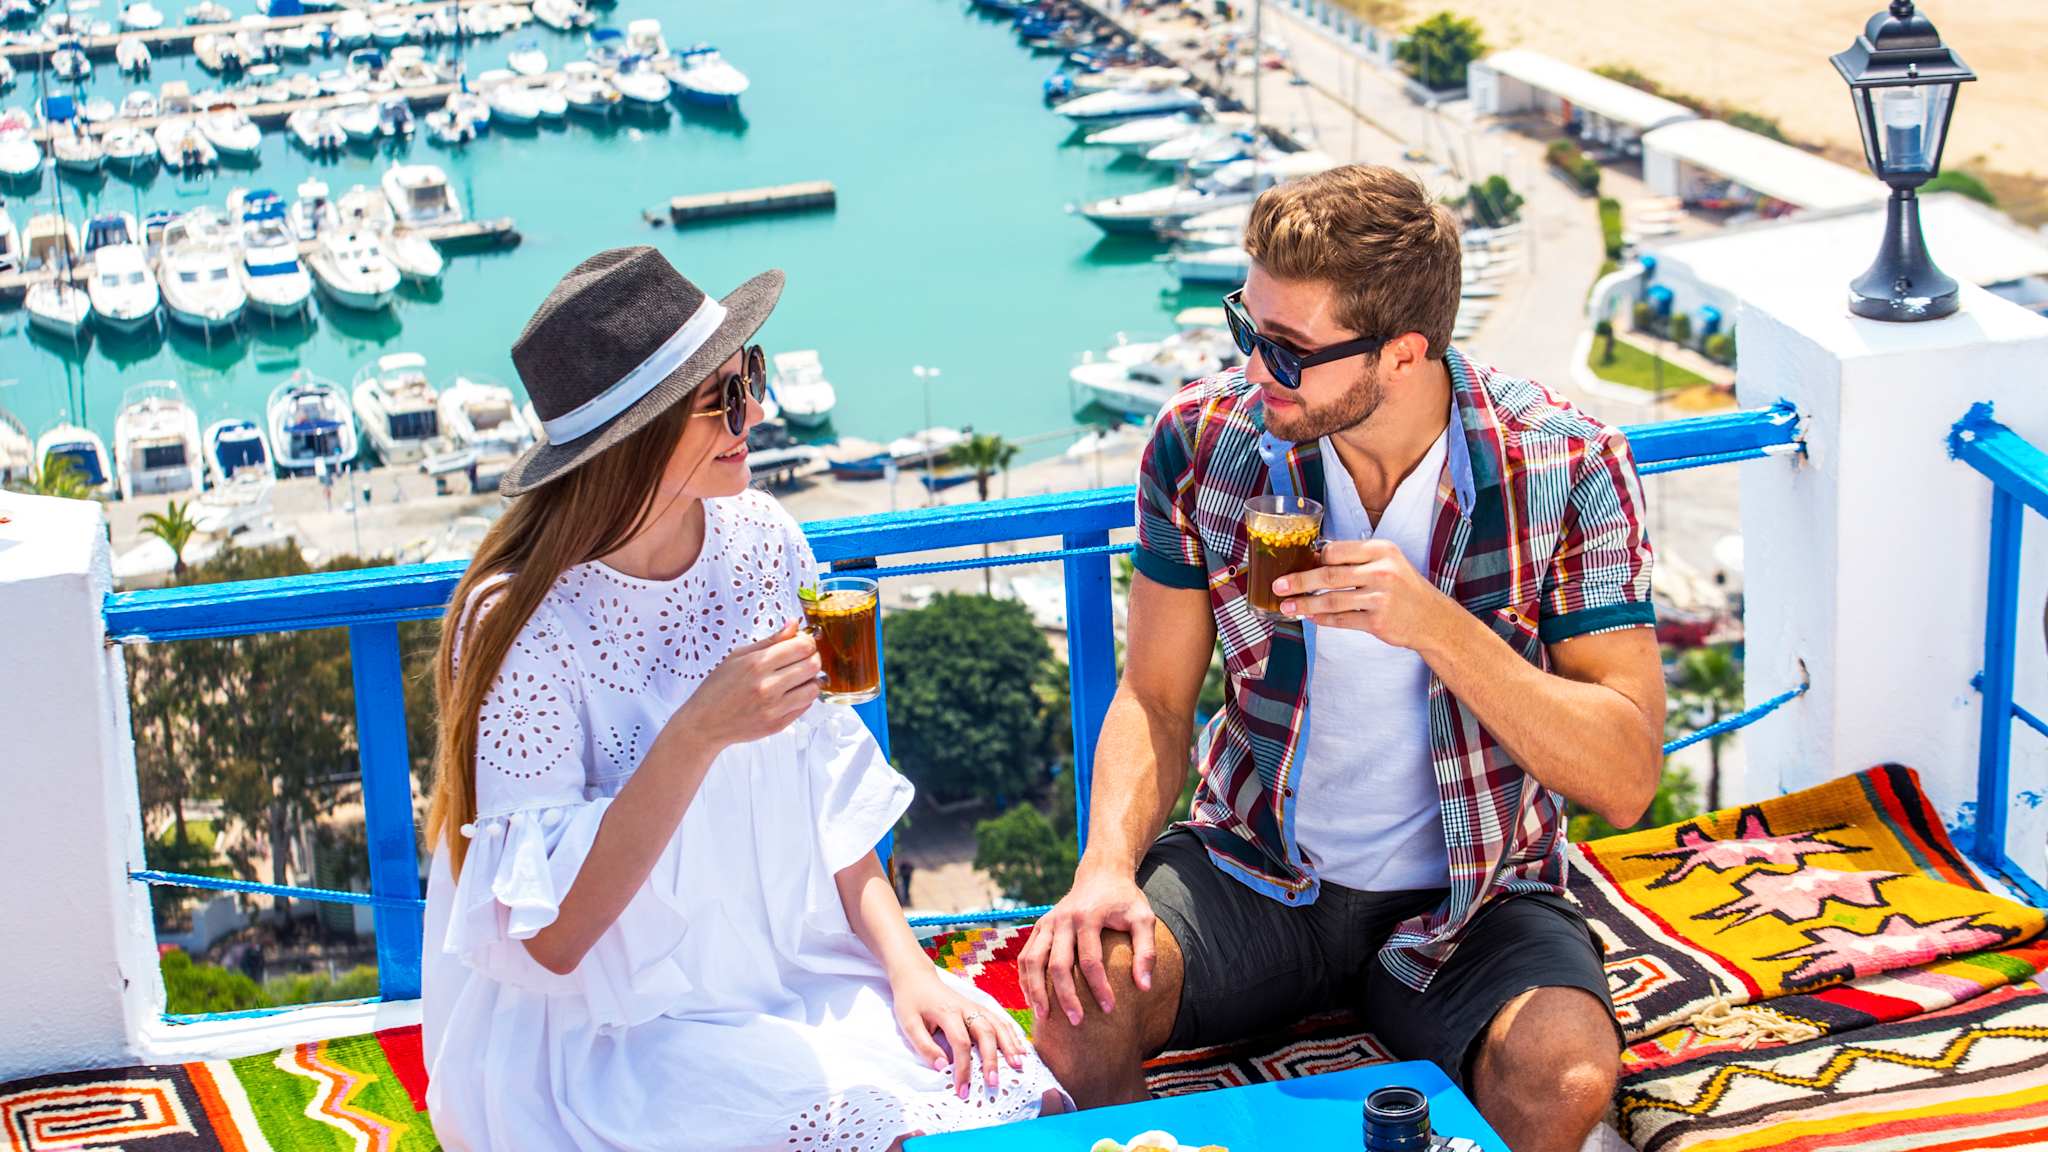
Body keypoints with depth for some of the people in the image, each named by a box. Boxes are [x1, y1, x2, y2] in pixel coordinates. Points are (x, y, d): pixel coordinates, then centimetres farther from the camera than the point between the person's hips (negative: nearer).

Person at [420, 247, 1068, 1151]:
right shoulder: (521, 622, -19)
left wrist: (903, 962, -3)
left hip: (799, 981, 6)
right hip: (606, 1035, -5)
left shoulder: (761, 542, 0)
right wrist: (697, 735, -29)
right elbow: (550, 934, -20)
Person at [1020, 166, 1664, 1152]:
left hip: (1474, 899, -1)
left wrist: (1438, 628, -29)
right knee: (1076, 991, -28)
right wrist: (1107, 864, -17)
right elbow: (1155, 700, 3)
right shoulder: (1203, 442, -7)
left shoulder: (1566, 469, -13)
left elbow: (1626, 779, -16)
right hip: (1252, 872, 1)